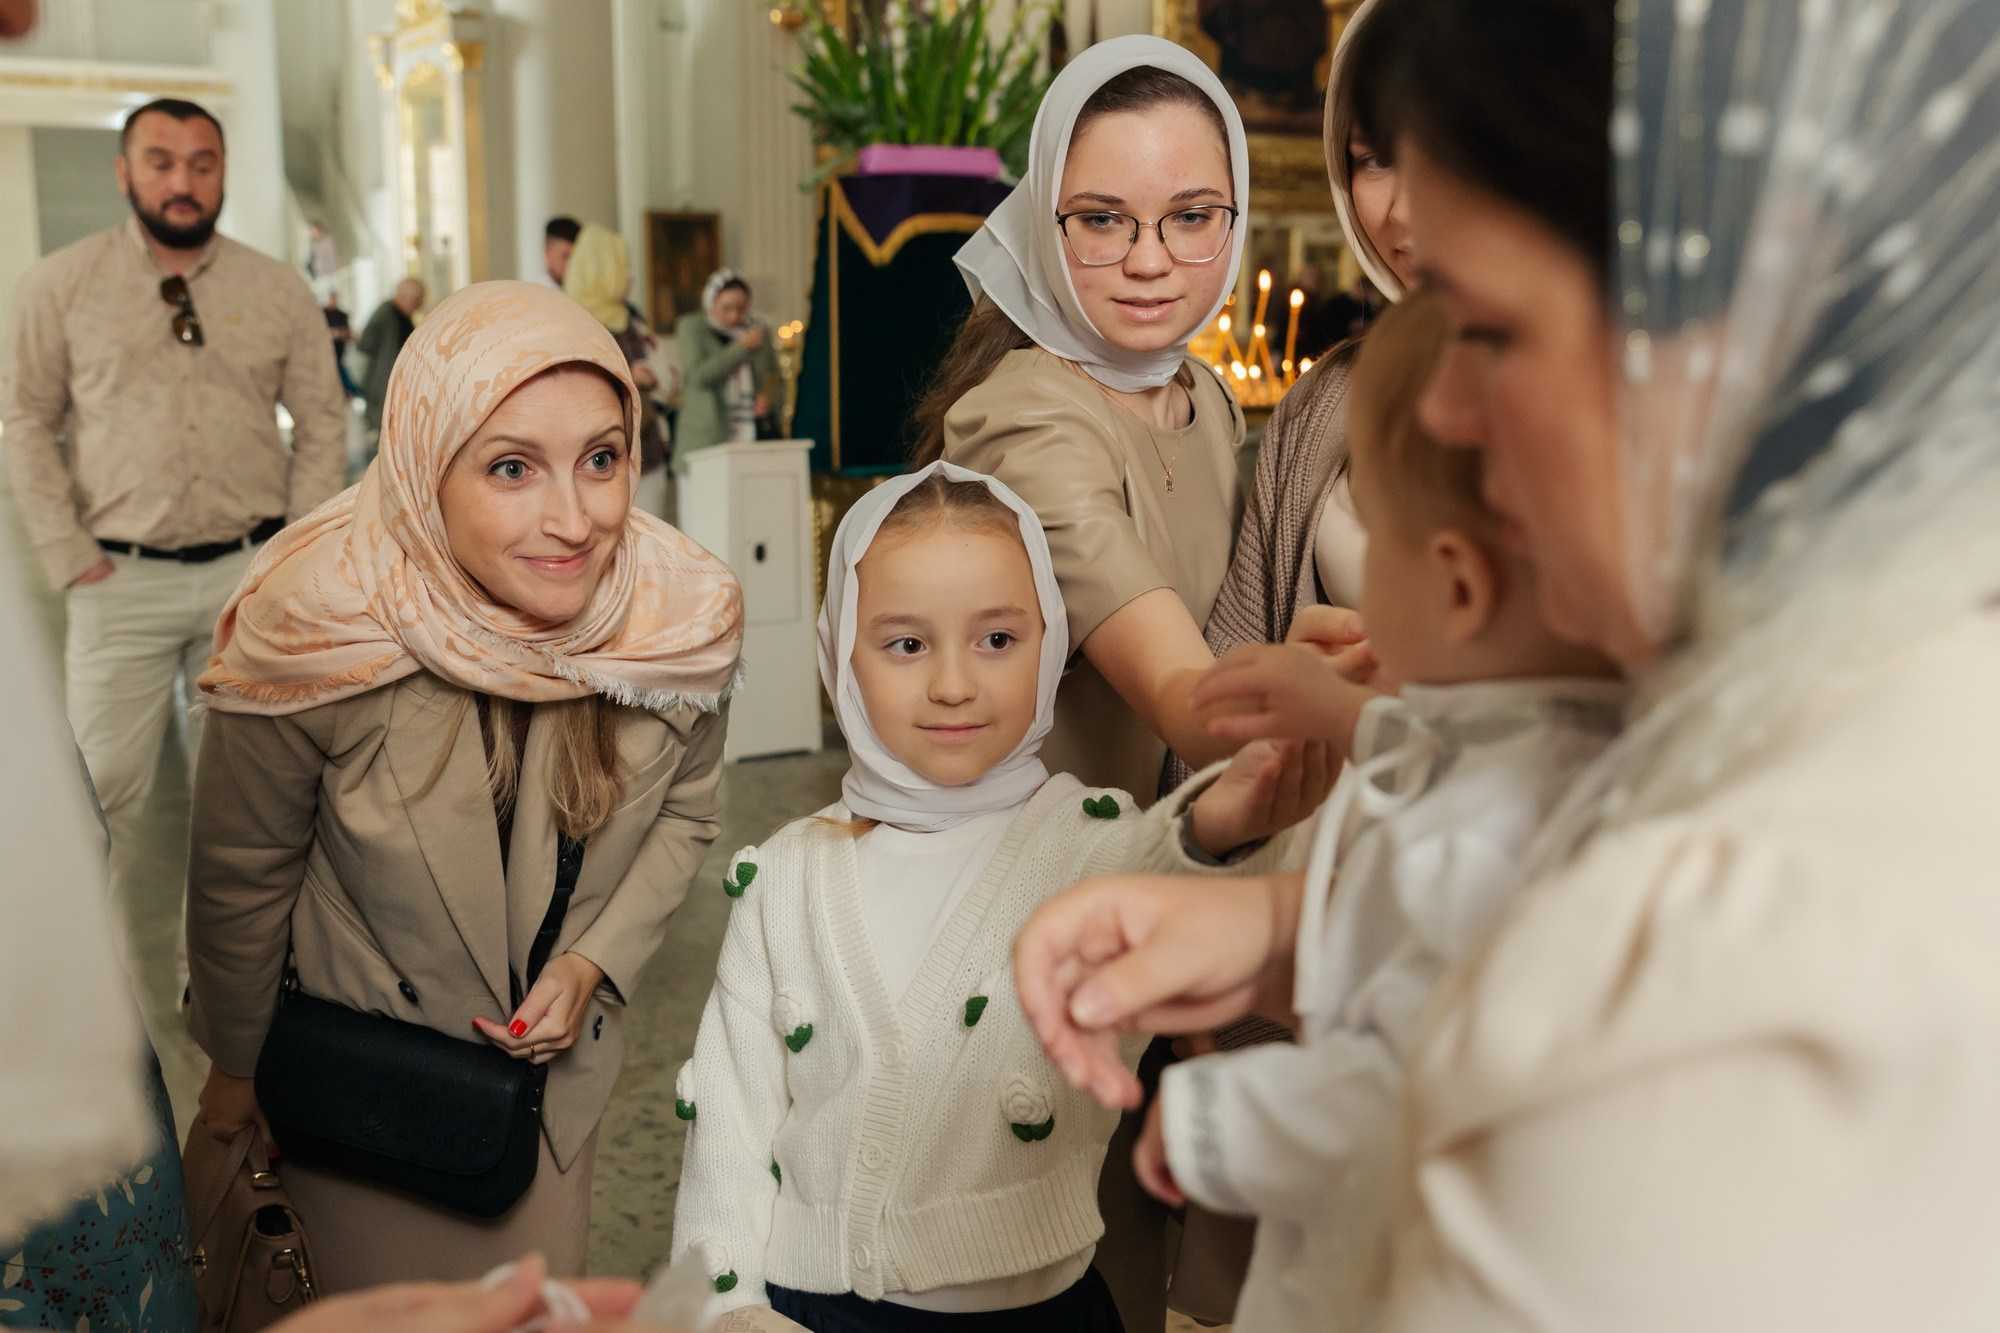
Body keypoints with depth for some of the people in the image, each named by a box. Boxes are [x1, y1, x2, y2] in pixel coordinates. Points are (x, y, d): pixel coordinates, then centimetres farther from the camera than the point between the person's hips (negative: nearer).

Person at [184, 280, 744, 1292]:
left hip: (554, 1055, 3)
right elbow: (240, 874, -13)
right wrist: (236, 1066, 2)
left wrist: (596, 961, -15)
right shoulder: (316, 630, -30)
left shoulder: (684, 620, -23)